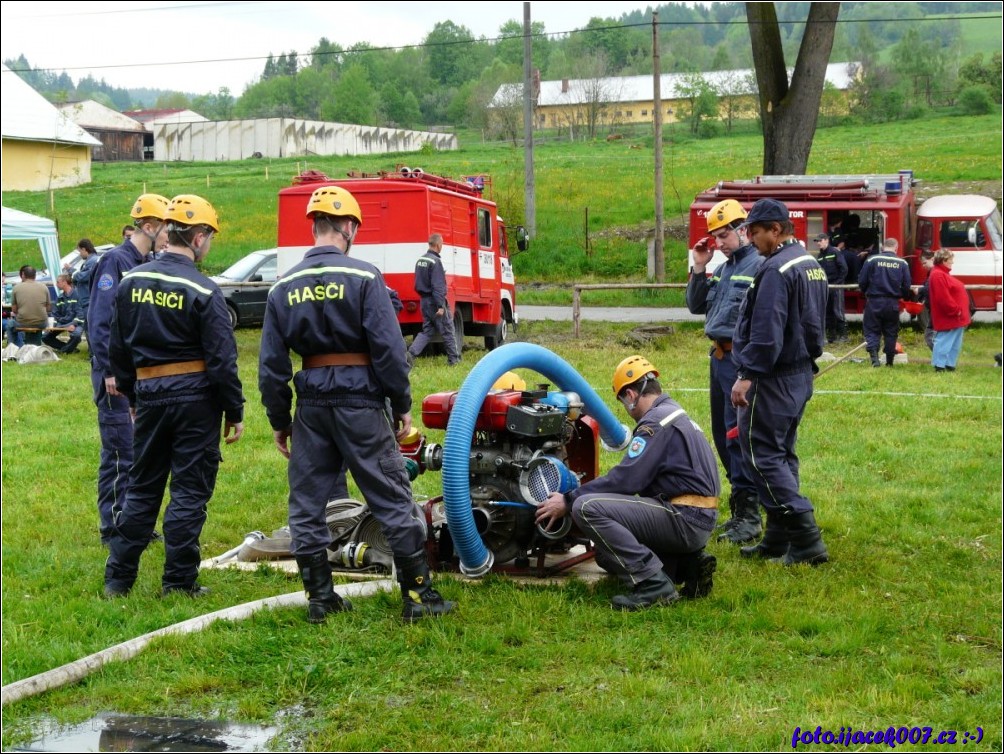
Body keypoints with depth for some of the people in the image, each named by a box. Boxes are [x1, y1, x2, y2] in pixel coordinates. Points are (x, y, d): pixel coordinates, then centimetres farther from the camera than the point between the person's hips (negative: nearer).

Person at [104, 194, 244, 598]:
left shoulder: (131, 282, 3)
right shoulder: (203, 292, -14)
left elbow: (117, 349, 12)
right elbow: (222, 360, -13)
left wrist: (132, 396, 23)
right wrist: (234, 412, -4)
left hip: (149, 395, 5)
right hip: (195, 398, -5)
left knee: (142, 487, 15)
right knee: (190, 490, 4)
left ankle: (117, 578, 17)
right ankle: (179, 581, 7)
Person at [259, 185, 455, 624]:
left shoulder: (284, 287, 5)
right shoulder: (364, 277, -8)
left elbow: (271, 364, 7)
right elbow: (389, 349, -11)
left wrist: (278, 421, 16)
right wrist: (402, 406, -1)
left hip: (311, 405, 4)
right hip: (359, 401, -4)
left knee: (306, 504, 12)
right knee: (393, 500, 3)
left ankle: (319, 598, 15)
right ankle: (419, 595, 6)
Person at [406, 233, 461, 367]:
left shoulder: (420, 260, 10)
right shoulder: (435, 261, -18)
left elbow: (418, 283, 17)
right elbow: (438, 286, -22)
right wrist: (440, 306, -23)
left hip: (424, 300, 8)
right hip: (434, 301, -8)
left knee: (427, 331, 11)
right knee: (447, 331, 5)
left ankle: (411, 354, -6)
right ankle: (453, 359, 13)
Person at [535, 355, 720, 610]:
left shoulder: (656, 420, -11)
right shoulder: (676, 414, 20)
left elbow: (626, 478, -18)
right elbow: (641, 476, 24)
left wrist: (568, 501, -10)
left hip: (684, 519, -10)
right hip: (699, 521, 10)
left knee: (587, 508, -20)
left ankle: (653, 584, -21)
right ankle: (688, 564, 9)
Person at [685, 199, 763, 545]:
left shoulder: (760, 266, -12)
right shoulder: (723, 269, 18)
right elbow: (696, 307, 21)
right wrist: (698, 269, 9)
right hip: (720, 357, 10)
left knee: (738, 435, -10)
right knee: (723, 435, 13)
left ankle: (749, 514, -6)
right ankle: (739, 508, 22)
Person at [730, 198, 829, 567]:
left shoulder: (777, 269, -18)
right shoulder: (811, 264, 14)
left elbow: (766, 332, -24)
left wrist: (747, 376, -21)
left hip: (773, 379, -10)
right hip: (801, 374, 10)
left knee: (763, 455, -7)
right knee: (781, 454, 14)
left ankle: (806, 540, -10)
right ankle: (778, 541, 19)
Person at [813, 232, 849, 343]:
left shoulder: (835, 252, -7)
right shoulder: (820, 256, 13)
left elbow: (844, 268, -12)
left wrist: (838, 282, -13)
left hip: (836, 286, -7)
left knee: (838, 311, -7)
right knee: (828, 312, 8)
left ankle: (843, 335, -4)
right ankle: (831, 335, 14)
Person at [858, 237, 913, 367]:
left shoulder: (872, 260, -6)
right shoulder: (902, 263, -2)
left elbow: (862, 281, -4)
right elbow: (906, 286, -1)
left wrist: (867, 292, 17)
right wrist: (906, 296, 21)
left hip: (874, 302, -1)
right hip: (893, 303, 1)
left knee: (872, 330, 6)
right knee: (891, 332, 13)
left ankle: (874, 355, -14)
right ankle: (889, 361, 17)